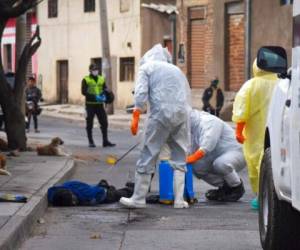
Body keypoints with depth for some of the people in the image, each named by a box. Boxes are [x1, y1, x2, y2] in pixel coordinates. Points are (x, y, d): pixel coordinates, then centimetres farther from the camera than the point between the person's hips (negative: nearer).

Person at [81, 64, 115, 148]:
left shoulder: (101, 79, 10)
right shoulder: (86, 80, -3)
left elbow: (105, 89, 13)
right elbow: (84, 91, -12)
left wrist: (103, 95, -11)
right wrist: (95, 97, -23)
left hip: (99, 104, 4)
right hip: (90, 104, -4)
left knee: (104, 123, 0)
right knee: (90, 124, 4)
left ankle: (105, 141, 7)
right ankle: (91, 142, 13)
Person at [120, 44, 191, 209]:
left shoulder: (146, 67, 12)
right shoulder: (176, 69, 28)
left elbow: (141, 93, -2)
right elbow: (187, 94, 22)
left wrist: (135, 117, -4)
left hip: (161, 114, -4)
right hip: (182, 114, 4)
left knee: (148, 155, 2)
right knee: (180, 157, 11)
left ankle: (138, 198, 6)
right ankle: (179, 200, 6)